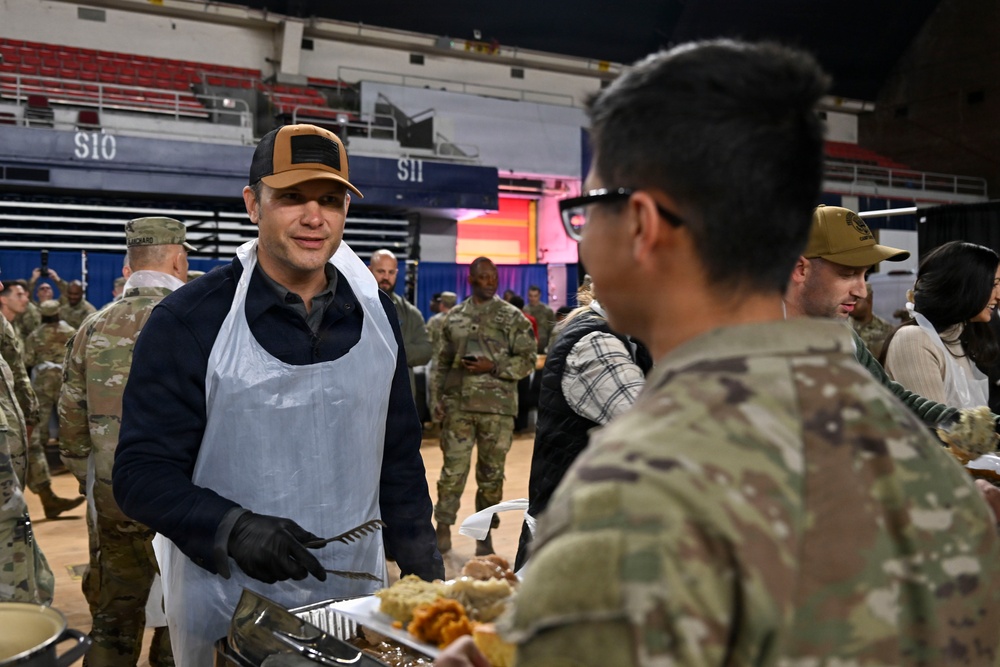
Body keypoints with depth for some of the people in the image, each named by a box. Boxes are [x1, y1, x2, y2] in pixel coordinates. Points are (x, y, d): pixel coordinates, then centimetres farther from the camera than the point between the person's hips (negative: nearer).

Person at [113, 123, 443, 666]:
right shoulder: (187, 321, -12)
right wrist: (233, 529, -26)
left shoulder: (375, 312, 2)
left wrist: (420, 561, 5)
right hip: (226, 616, -3)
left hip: (356, 599, 4)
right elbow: (142, 471, -11)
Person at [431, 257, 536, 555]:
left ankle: (485, 532, 19)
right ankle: (444, 527, 15)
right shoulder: (454, 316, 10)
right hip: (458, 405, 1)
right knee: (453, 468, 2)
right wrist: (439, 397, 5)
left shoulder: (513, 317, 2)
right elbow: (442, 361, 13)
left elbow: (527, 360, -2)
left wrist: (493, 367, -14)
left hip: (498, 406, -1)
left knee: (491, 472, 6)